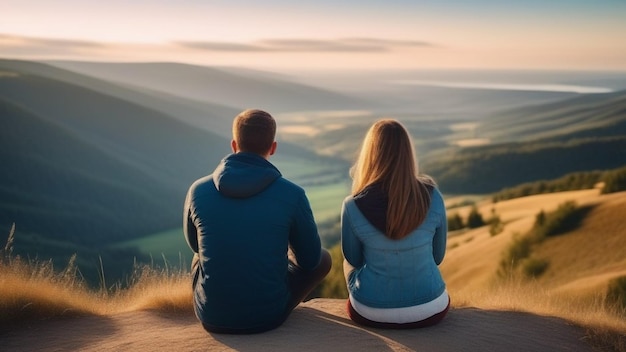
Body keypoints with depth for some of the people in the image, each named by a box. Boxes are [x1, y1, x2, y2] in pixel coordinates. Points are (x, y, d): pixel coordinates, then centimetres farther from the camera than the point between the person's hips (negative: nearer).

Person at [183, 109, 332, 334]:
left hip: (211, 316, 3)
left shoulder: (198, 190, -8)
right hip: (268, 316, -2)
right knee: (324, 258, 24)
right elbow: (311, 259, -1)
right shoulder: (292, 195, -15)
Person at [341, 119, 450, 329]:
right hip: (430, 311, 2)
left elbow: (354, 259, 0)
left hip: (371, 313, -1)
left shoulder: (353, 206, -17)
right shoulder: (432, 198, -12)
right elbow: (438, 256, 2)